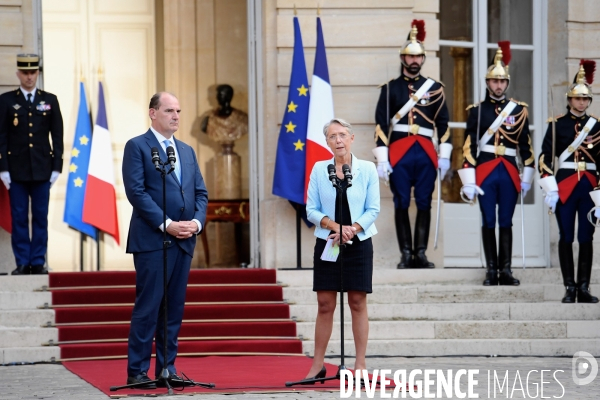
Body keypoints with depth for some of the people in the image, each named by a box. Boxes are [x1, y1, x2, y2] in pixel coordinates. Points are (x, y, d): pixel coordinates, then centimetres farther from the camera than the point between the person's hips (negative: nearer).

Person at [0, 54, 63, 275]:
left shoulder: (50, 100, 7)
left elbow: (57, 136, 7)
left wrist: (56, 166, 0)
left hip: (42, 169, 1)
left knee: (41, 217, 3)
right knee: (19, 218, 0)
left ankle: (38, 262, 7)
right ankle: (22, 263, 4)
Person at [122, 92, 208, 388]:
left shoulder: (187, 151, 19)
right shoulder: (137, 146, -1)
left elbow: (200, 193, 16)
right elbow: (136, 191, -11)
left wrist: (198, 221, -4)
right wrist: (166, 224, -16)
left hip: (184, 241, 6)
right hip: (152, 239, -6)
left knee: (174, 308, 7)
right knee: (148, 306, -6)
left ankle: (167, 368, 12)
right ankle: (137, 371, -3)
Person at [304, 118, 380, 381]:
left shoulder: (367, 169, 1)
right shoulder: (319, 169, 3)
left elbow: (373, 209, -2)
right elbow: (311, 209, 1)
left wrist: (352, 229, -16)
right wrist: (333, 226, -15)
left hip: (358, 243, -1)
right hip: (326, 242, 1)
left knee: (358, 303, 1)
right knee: (325, 304, 2)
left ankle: (361, 364, 5)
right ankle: (318, 364, 6)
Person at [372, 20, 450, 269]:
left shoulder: (435, 88, 10)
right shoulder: (390, 88, 5)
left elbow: (443, 124, 10)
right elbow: (381, 124, 1)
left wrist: (444, 156, 3)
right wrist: (382, 159, -7)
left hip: (426, 153, 2)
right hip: (399, 153, -2)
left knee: (424, 204, 1)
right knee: (401, 204, -1)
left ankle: (421, 253, 4)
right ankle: (406, 254, 2)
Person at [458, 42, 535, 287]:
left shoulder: (518, 110, 8)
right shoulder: (477, 110, 2)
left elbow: (526, 145, 9)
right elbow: (469, 146, -2)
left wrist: (527, 177, 5)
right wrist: (468, 180, -9)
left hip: (510, 172, 1)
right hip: (485, 171, -1)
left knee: (506, 222, 4)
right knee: (488, 222, 1)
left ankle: (506, 271, 6)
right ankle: (491, 271, 5)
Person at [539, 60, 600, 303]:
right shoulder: (557, 124, 1)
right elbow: (545, 157, -3)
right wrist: (549, 189, -11)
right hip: (564, 186, -2)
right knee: (566, 238, 1)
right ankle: (570, 288, 4)